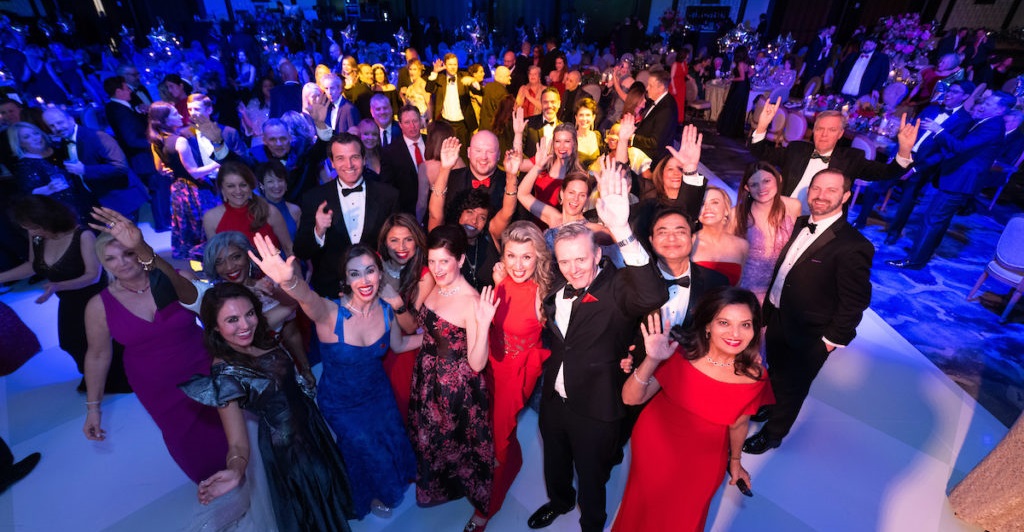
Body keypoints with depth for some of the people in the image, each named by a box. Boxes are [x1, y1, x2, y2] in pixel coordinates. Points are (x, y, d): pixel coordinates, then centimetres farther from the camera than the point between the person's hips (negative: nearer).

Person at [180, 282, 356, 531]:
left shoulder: (262, 335, -13)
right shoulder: (223, 373, -28)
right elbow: (238, 442, -24)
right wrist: (235, 470, -45)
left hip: (311, 425, 6)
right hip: (286, 446, -6)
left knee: (328, 488, 32)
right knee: (309, 512, 21)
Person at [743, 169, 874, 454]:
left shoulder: (853, 246, -25)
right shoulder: (801, 224, -2)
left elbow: (855, 301, -20)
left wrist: (833, 339, -13)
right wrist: (768, 308, 8)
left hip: (808, 336, -6)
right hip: (776, 319, 6)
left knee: (791, 386, 17)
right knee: (775, 374, 29)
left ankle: (772, 434, 41)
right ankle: (771, 408, 57)